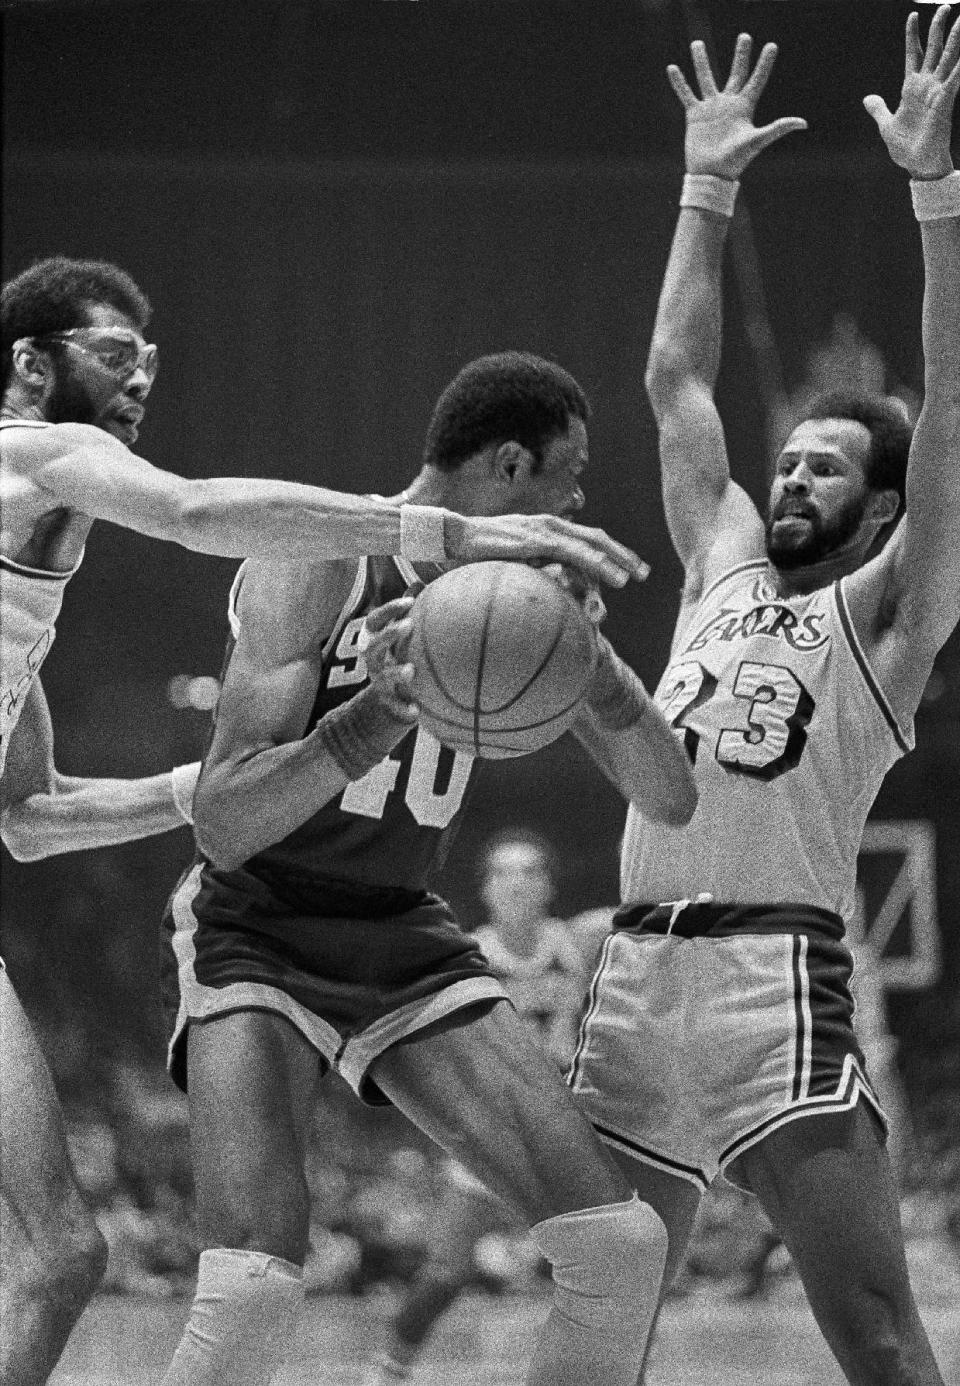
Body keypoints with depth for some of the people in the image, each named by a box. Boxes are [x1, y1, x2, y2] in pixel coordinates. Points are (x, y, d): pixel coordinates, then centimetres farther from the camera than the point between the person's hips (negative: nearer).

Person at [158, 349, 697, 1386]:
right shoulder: (315, 567, -18)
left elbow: (671, 800, 2)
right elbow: (222, 821, -26)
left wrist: (594, 667, -17)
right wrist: (380, 713, -40)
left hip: (402, 935, 6)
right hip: (252, 936, -6)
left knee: (619, 1246, -7)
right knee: (254, 1284, -27)